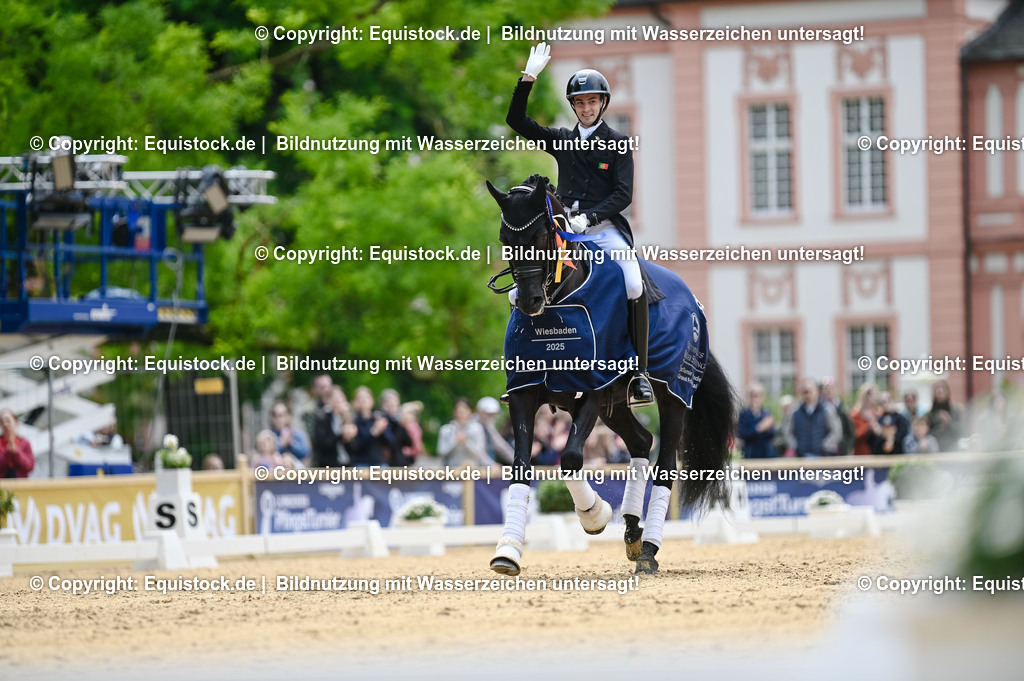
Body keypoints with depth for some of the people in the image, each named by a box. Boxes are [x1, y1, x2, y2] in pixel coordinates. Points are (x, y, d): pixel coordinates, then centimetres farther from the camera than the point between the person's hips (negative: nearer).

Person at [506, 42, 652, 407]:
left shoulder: (618, 144, 5)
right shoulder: (562, 141, 15)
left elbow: (623, 194, -3)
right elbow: (516, 121, 11)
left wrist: (589, 217, -17)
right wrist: (527, 79, 1)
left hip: (605, 227, -4)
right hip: (565, 229, 4)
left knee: (635, 286, -28)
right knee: (520, 292, -9)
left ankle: (639, 372, -24)